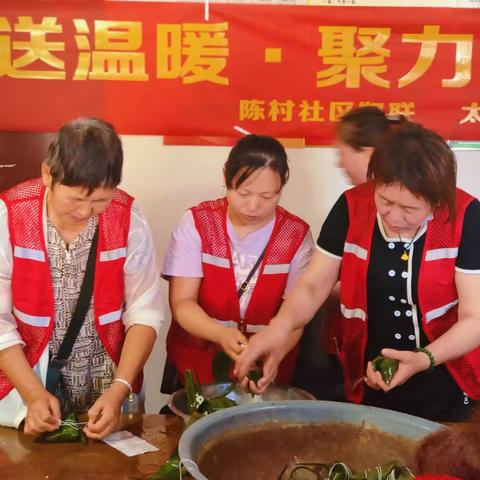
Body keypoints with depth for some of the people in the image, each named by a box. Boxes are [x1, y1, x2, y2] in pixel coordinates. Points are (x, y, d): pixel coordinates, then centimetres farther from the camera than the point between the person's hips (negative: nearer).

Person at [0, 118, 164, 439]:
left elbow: (145, 314, -9)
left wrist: (119, 391, -19)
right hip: (26, 380, -1)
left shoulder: (129, 220, -13)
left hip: (109, 387, 1)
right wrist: (33, 394, -19)